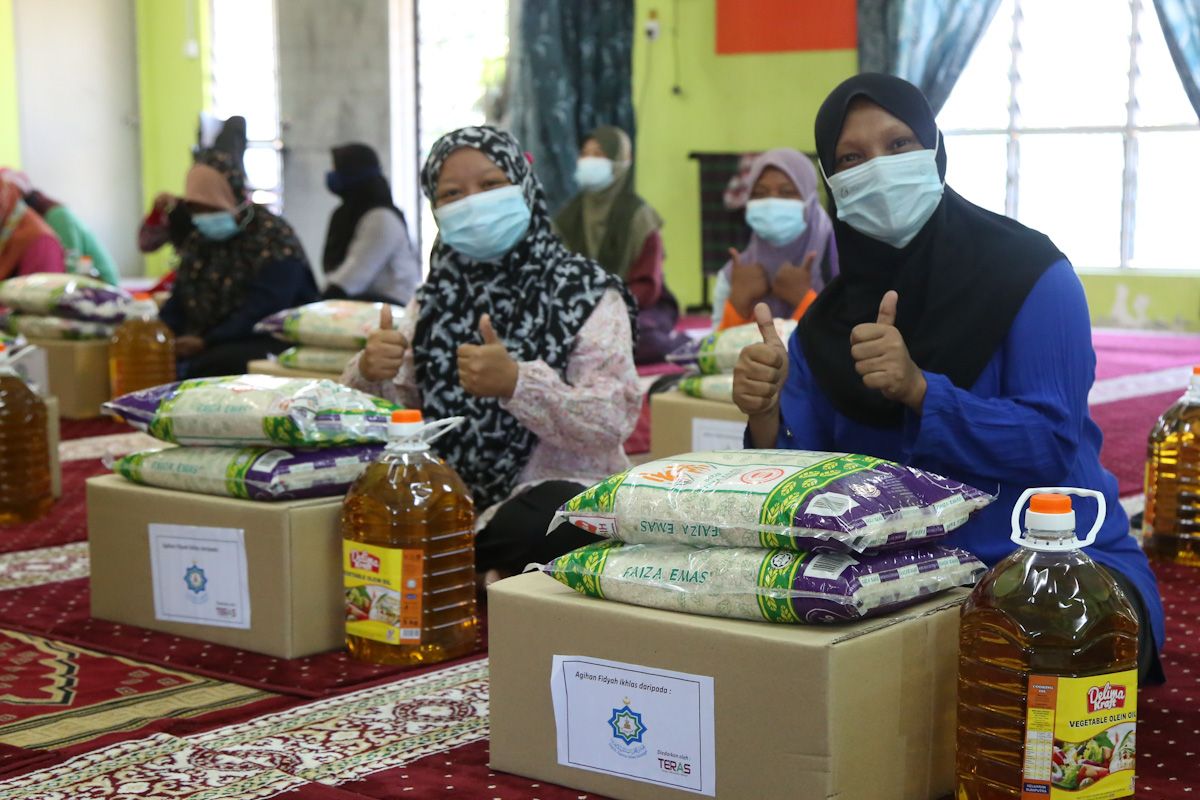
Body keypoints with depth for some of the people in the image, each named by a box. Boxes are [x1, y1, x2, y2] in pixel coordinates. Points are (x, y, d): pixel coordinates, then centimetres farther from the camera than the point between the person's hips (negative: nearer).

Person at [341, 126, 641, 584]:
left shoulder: (587, 293, 0)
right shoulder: (434, 300, 14)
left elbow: (613, 421, -13)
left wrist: (515, 383, -29)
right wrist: (370, 374, -13)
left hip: (559, 489, -4)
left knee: (530, 527, -38)